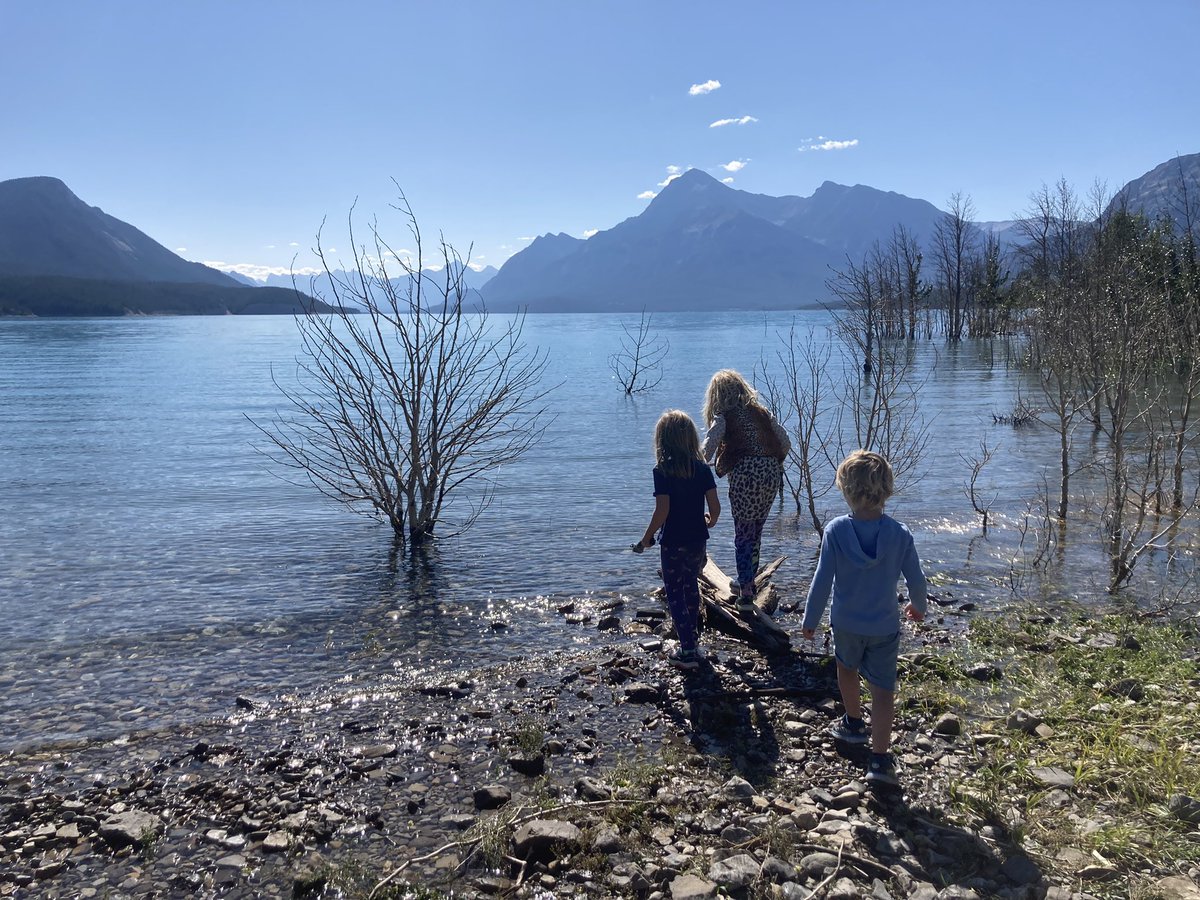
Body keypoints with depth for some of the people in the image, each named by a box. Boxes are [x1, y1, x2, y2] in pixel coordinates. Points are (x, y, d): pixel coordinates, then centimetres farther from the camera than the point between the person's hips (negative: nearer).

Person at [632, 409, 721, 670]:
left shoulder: (662, 471, -14)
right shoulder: (703, 469, -3)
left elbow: (662, 511, -20)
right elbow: (715, 506, -4)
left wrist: (646, 539, -8)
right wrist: (710, 521, 19)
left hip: (673, 543, -4)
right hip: (698, 540, 5)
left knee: (675, 595, 7)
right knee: (692, 588, 23)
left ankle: (688, 651, 5)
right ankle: (694, 641, 34)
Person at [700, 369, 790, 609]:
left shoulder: (723, 417, 2)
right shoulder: (762, 412, 17)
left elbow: (707, 450, -12)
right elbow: (786, 444, 14)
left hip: (745, 477, -5)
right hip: (771, 476, 5)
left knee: (743, 535, 3)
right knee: (756, 532, 19)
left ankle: (746, 591, -1)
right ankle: (749, 581, 32)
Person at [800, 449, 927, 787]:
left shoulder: (835, 531, -19)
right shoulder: (900, 534, -14)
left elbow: (822, 581, -15)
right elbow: (916, 579, -3)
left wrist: (810, 620, -2)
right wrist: (918, 606, 19)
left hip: (846, 623, 0)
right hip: (885, 626, 0)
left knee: (847, 669, 27)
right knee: (883, 689, 7)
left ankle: (853, 724, 46)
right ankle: (879, 759, 1)